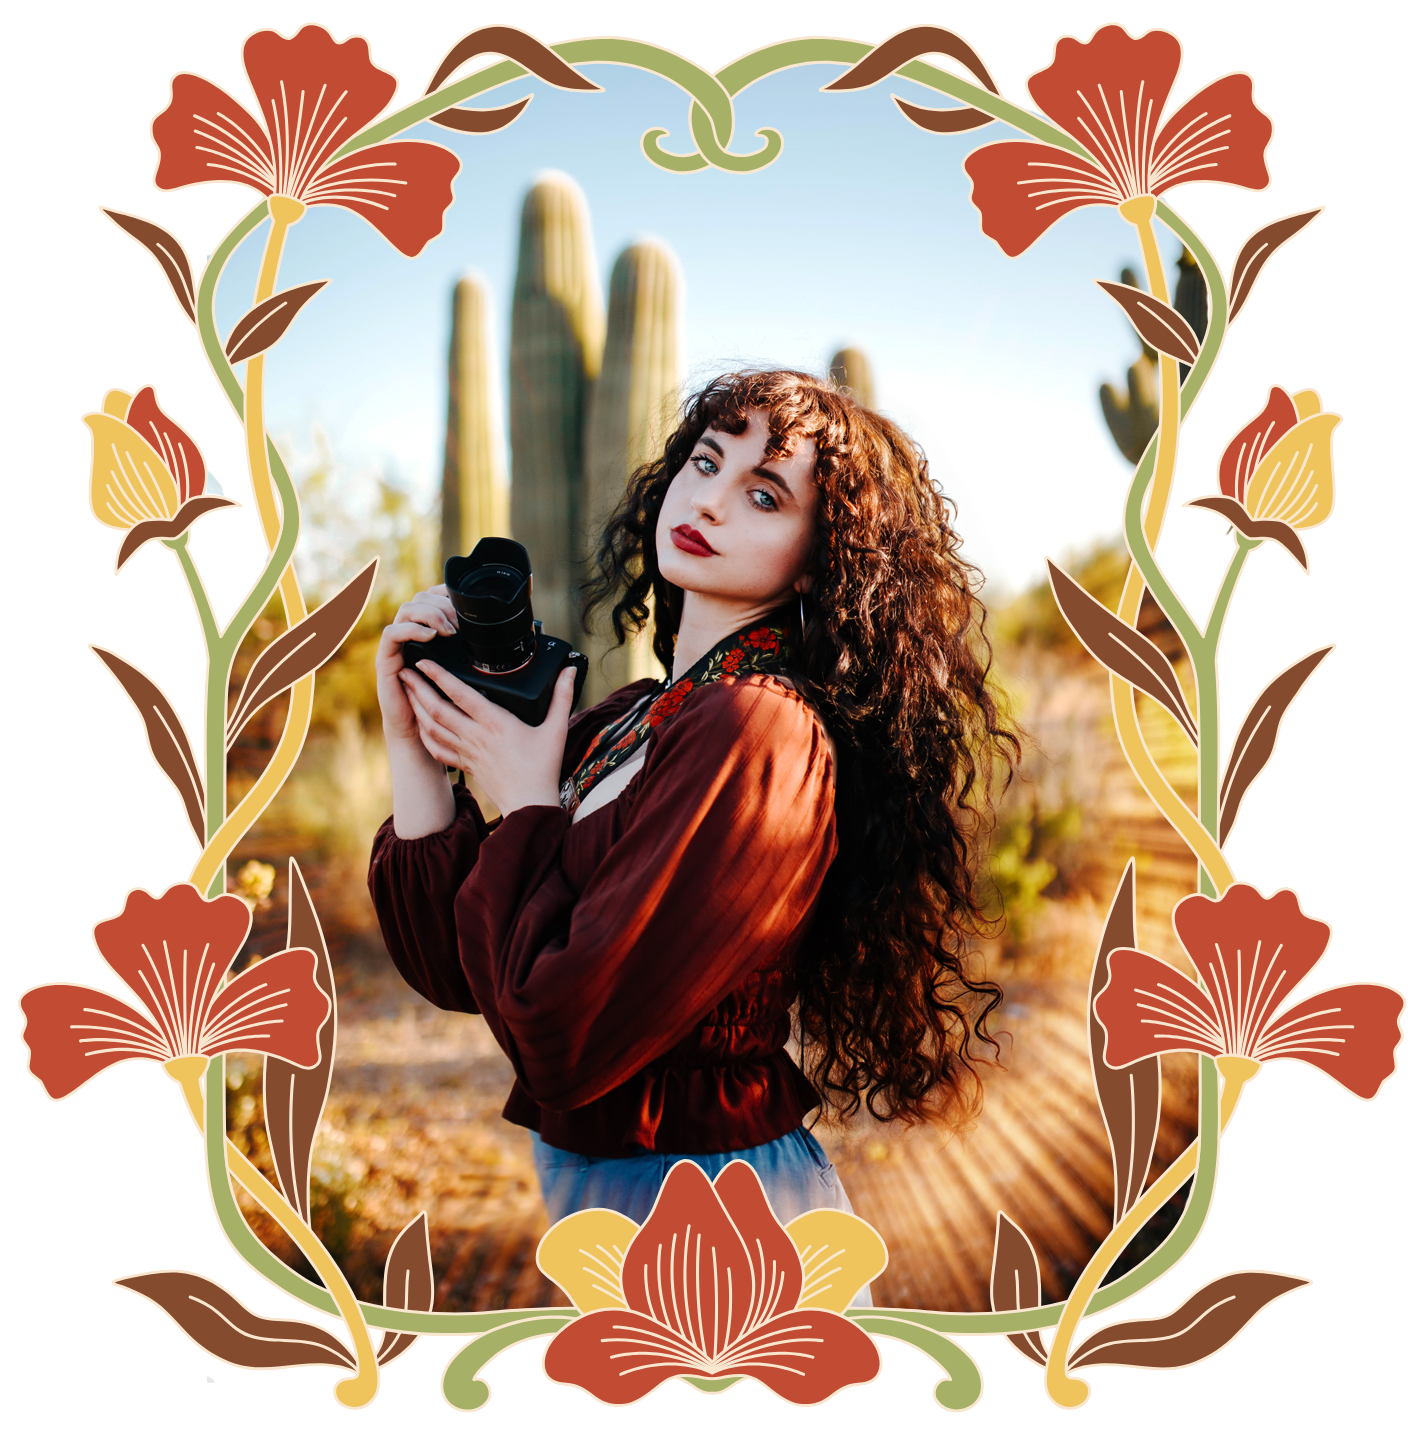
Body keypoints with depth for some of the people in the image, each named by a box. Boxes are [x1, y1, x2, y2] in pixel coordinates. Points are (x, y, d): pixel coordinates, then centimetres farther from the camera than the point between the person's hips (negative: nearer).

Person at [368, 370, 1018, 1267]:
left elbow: (566, 1039, -25)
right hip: (591, 1181, 8)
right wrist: (414, 743, -4)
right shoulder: (628, 722, 2)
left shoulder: (763, 737, -23)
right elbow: (454, 968, 2)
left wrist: (526, 804, -14)